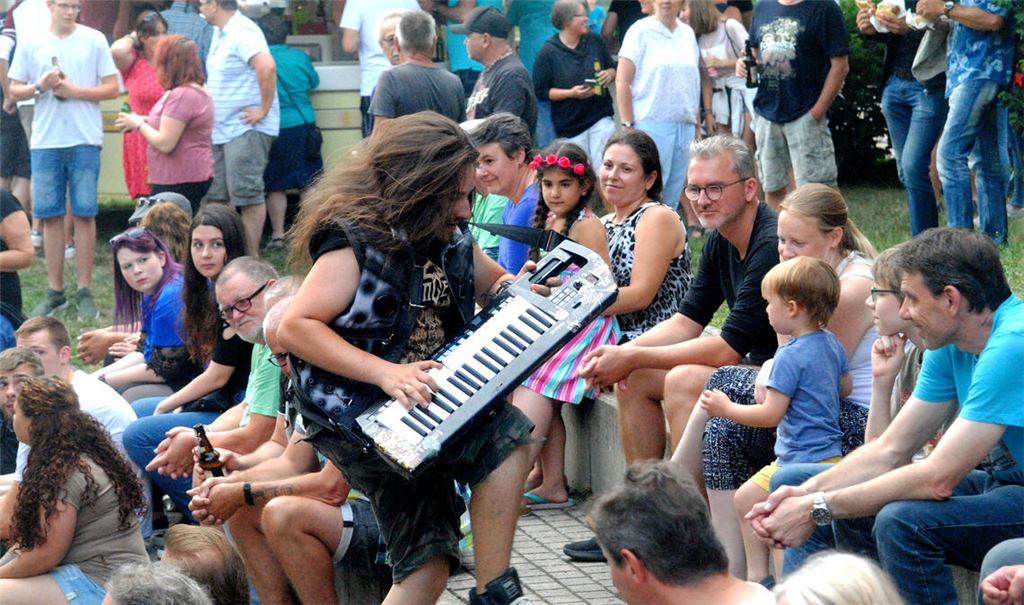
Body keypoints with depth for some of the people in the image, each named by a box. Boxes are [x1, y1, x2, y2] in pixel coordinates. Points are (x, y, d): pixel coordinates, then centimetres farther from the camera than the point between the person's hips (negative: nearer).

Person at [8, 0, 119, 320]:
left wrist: (74, 91, -11)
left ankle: (85, 291, 5)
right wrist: (40, 87, -9)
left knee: (84, 214, -1)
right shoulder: (31, 44, 8)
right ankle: (55, 291, 12)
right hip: (45, 141, 2)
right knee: (50, 215, 4)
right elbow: (15, 90, 10)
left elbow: (112, 88, 2)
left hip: (84, 140, -2)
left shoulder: (94, 40, 3)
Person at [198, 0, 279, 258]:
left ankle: (251, 259, -2)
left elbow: (267, 67, -31)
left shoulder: (242, 32, -16)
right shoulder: (220, 33, 15)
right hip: (222, 130, 11)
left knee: (247, 196, -7)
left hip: (246, 129, -11)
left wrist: (263, 110, -25)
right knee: (217, 197, 12)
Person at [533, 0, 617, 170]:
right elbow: (540, 92, -8)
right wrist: (571, 93, -20)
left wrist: (610, 75, -8)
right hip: (570, 127, -2)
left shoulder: (595, 41, 2)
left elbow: (612, 67, 16)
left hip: (600, 117, 2)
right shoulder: (548, 52, -8)